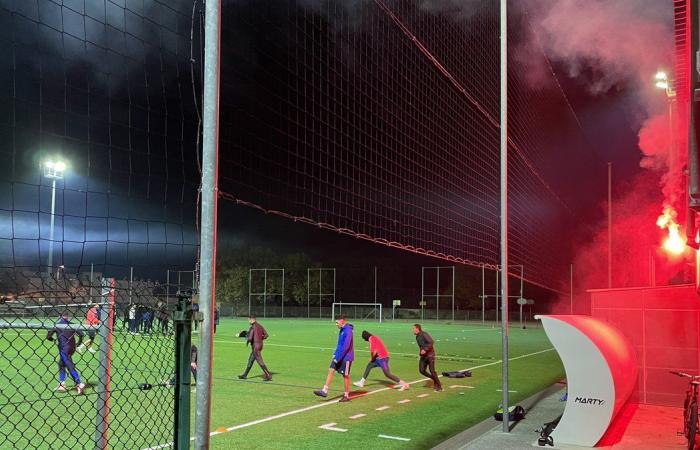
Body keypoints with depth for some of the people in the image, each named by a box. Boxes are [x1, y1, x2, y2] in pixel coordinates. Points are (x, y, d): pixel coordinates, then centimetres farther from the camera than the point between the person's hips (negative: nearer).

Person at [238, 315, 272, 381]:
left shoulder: (252, 327, -16)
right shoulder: (260, 326, 8)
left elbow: (250, 338, -20)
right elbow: (266, 335, 9)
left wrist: (247, 341, 0)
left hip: (255, 346, -9)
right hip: (260, 344, 9)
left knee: (260, 361, -7)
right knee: (250, 360, 18)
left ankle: (268, 376, -9)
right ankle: (245, 375, 29)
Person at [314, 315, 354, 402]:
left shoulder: (348, 331, -20)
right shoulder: (341, 330, 10)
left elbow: (346, 347, -23)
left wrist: (338, 358, -19)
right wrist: (335, 354, 9)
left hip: (346, 357, -9)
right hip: (339, 356, 9)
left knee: (345, 375, 2)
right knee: (331, 370, 1)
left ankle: (346, 396, 14)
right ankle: (325, 391, 1)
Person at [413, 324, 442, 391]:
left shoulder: (424, 334, -14)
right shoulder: (417, 337, 13)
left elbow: (431, 342, -24)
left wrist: (425, 349, -28)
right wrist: (421, 351, 14)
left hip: (430, 355, -8)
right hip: (423, 355, 8)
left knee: (432, 371, -11)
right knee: (421, 370, 0)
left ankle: (439, 386, 0)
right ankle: (434, 379, 19)